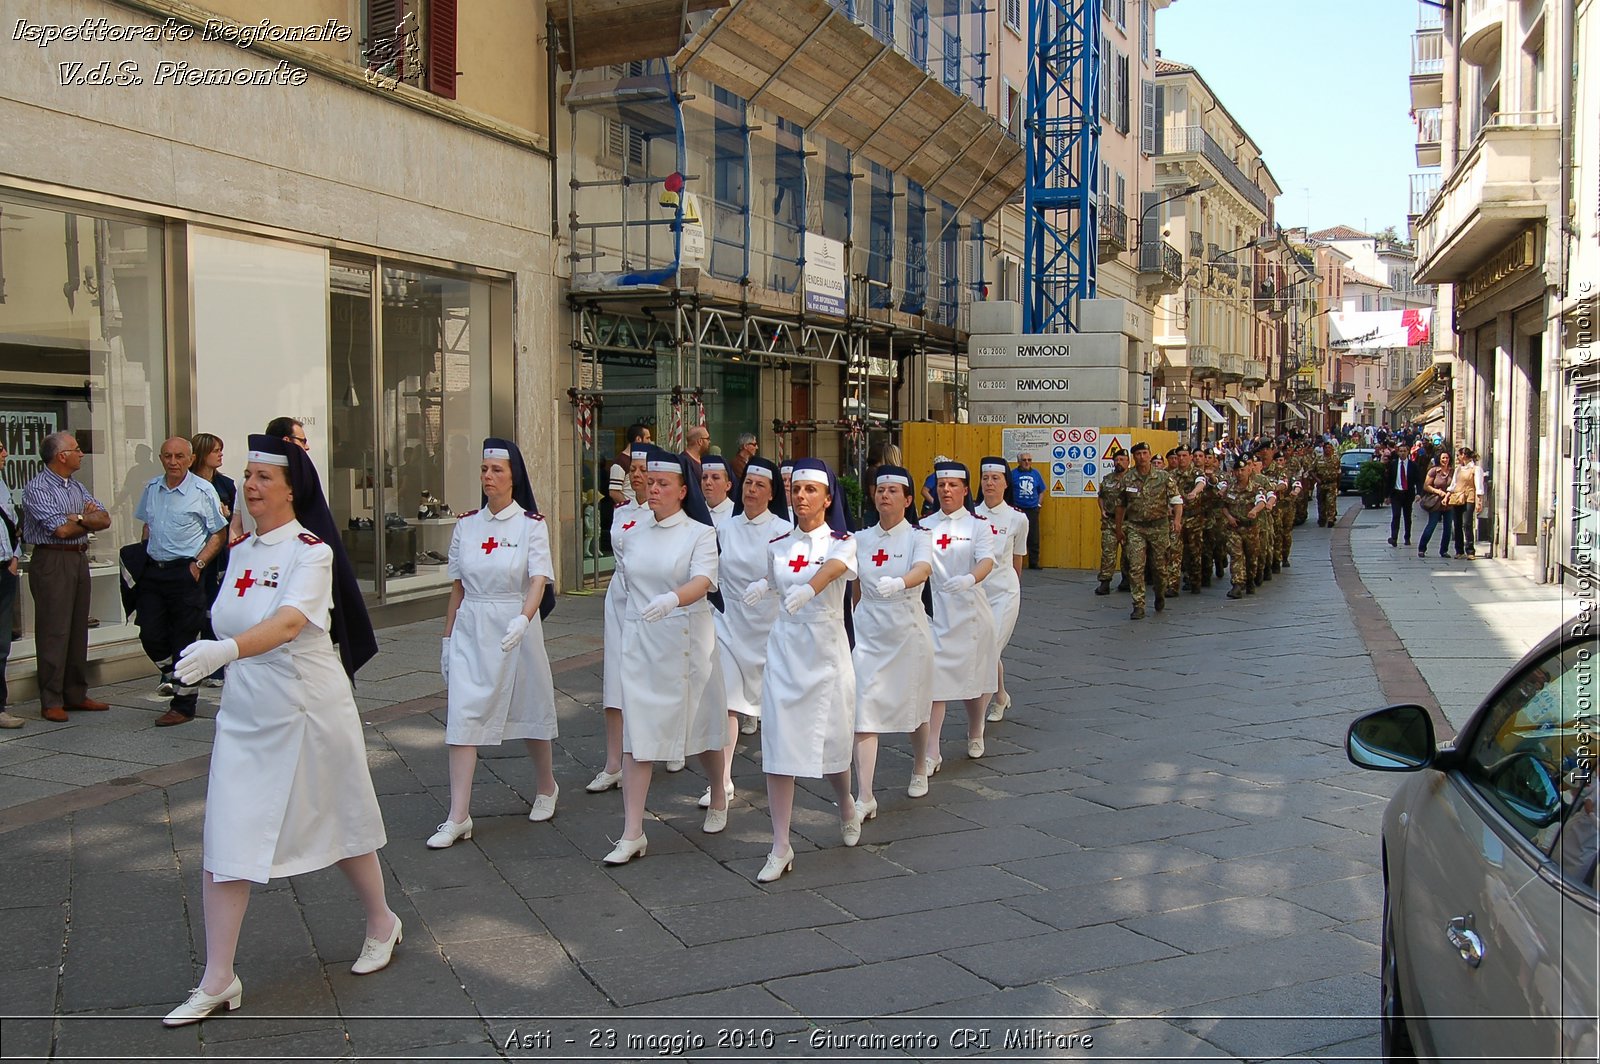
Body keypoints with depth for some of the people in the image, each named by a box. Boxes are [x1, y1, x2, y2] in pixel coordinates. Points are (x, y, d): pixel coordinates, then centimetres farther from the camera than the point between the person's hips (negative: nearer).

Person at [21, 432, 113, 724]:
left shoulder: (77, 488, 15)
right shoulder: (37, 489, -9)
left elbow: (104, 520, 8)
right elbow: (61, 529, -17)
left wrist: (80, 519, -11)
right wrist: (88, 520, 0)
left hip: (79, 559, 8)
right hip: (52, 562, -8)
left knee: (79, 629, 9)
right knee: (54, 631, -6)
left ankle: (76, 694, 17)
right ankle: (51, 702, -1)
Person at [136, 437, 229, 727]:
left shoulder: (203, 491, -6)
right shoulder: (151, 489, 10)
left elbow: (219, 534, -3)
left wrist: (198, 564, -11)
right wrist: (145, 556, 11)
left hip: (185, 572, -5)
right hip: (153, 571, 5)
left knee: (184, 640, 0)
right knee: (150, 634, 2)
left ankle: (183, 705, 9)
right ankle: (172, 675, 31)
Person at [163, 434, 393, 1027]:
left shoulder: (312, 551, -14)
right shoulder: (241, 553, 8)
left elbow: (290, 622, -31)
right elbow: (229, 627, 16)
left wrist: (228, 649, -47)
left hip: (310, 711, -6)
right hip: (244, 716, 6)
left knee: (339, 826, 10)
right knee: (223, 841, 0)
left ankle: (381, 923, 35)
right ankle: (218, 980, 9)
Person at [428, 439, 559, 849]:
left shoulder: (531, 524, -6)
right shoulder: (466, 525, 6)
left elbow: (539, 580, -17)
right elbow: (457, 586, 12)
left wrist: (523, 619, -35)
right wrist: (448, 637, 11)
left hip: (516, 627, -3)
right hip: (471, 630, 3)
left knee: (529, 708, 11)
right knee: (462, 717, -5)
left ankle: (546, 786, 37)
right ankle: (458, 817, -3)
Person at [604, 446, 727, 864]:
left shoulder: (700, 534, -6)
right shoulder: (637, 534, 10)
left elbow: (702, 582, -22)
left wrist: (671, 599, -41)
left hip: (686, 639, -4)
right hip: (639, 641, 4)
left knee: (701, 720, 11)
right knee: (636, 734, -2)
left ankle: (718, 799, 38)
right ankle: (632, 833, -1)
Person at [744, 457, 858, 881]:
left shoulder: (842, 542, -8)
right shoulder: (777, 546, 4)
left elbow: (831, 570, -30)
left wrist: (806, 589, -47)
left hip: (827, 649, -3)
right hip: (784, 650, 3)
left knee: (831, 739, 7)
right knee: (779, 744, -3)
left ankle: (846, 807, 40)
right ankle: (781, 848, 2)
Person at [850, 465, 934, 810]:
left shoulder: (918, 536, -7)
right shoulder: (861, 539, 4)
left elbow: (924, 569, -27)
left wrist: (899, 583, -49)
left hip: (908, 632, -2)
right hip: (868, 633, 2)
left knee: (914, 708, 14)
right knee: (863, 714, -7)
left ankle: (918, 772, 40)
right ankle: (864, 798, -7)